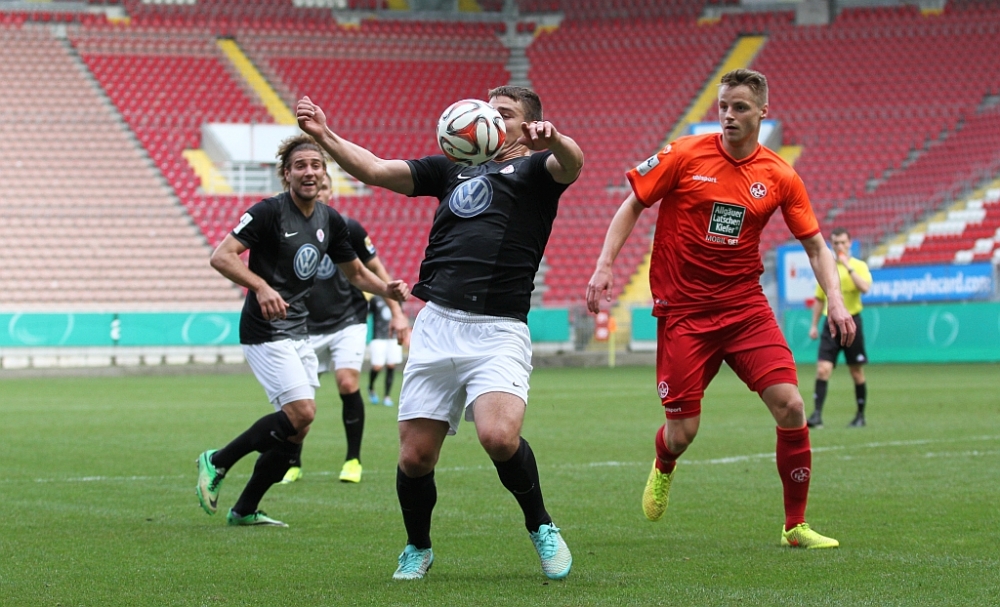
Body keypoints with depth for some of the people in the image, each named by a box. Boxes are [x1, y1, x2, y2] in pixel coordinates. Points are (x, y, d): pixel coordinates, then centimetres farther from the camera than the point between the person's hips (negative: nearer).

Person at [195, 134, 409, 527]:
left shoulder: (330, 221, 9)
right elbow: (221, 256, -17)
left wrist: (388, 289, 2)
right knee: (301, 412, -19)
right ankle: (217, 462, -3)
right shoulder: (270, 211, -12)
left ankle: (245, 510, 15)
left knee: (296, 429, 4)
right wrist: (261, 286, -32)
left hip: (299, 332, 8)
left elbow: (355, 272, 22)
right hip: (265, 330, -8)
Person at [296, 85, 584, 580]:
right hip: (436, 325, 4)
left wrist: (554, 141, -38)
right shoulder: (453, 168, 24)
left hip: (498, 331, -4)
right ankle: (418, 549, 26)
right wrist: (325, 137, 4)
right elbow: (376, 170, 18)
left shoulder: (534, 169, 9)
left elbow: (571, 166, -15)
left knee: (498, 435, -26)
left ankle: (541, 527, 0)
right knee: (415, 457, 0)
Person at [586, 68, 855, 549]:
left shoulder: (780, 177, 0)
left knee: (790, 406, -13)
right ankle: (663, 467, 38)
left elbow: (815, 245, 7)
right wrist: (604, 266, -8)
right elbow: (632, 206, 2)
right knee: (682, 432, -3)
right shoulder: (684, 156, -6)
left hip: (745, 306, 2)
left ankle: (795, 525, 3)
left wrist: (835, 301, -7)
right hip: (683, 309, -2)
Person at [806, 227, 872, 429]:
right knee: (822, 369, -10)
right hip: (831, 323, 3)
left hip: (851, 323, -3)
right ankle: (817, 414, -14)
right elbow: (820, 298, 17)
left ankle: (861, 416, 17)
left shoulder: (859, 266, -2)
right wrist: (814, 325, 13)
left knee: (857, 372, 5)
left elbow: (865, 288, -22)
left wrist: (848, 266, -22)